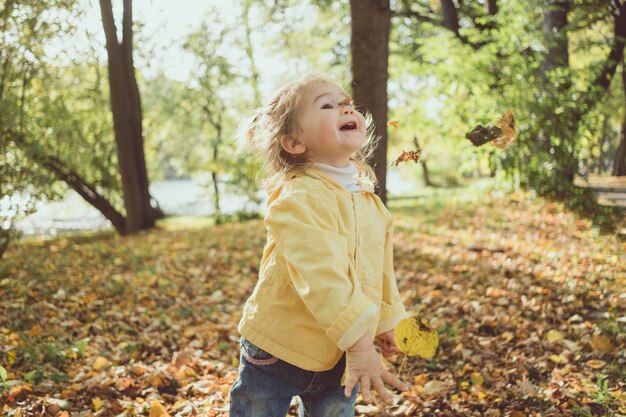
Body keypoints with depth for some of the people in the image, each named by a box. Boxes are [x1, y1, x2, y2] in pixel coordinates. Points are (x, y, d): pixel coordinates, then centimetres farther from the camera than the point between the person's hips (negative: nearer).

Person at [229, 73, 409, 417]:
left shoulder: (371, 203, 4)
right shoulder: (299, 199, -22)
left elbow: (380, 269, 16)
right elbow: (321, 277, -31)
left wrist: (385, 323, 23)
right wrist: (359, 343, -34)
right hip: (278, 353, -6)